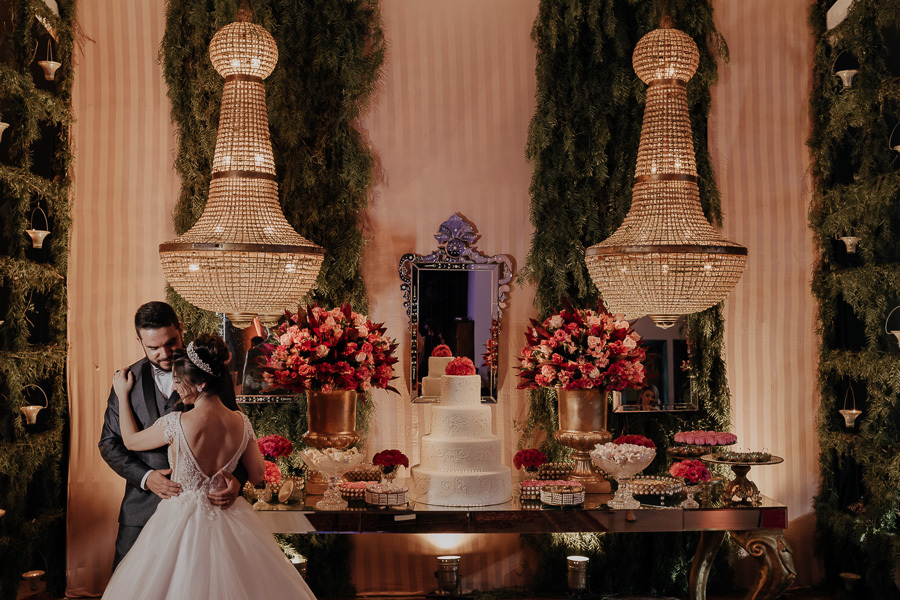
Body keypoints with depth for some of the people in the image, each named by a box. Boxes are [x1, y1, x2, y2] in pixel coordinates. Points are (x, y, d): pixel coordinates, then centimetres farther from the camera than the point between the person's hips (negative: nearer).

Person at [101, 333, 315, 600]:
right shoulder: (241, 422, -9)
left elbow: (131, 441, -2)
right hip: (227, 520, 4)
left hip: (184, 522, -4)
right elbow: (257, 474, 1)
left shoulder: (176, 424, -22)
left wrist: (122, 394, 10)